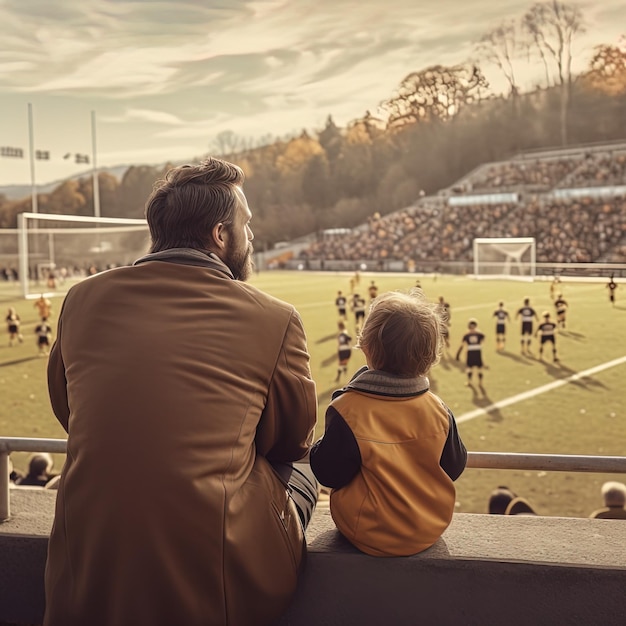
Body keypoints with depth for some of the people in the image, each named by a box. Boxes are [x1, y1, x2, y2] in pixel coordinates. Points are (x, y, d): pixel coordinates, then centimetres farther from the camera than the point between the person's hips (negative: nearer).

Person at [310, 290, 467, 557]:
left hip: (370, 537, -4)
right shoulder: (438, 410, -11)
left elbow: (328, 474, -14)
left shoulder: (348, 411, -22)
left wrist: (320, 448, 5)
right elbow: (454, 468, 3)